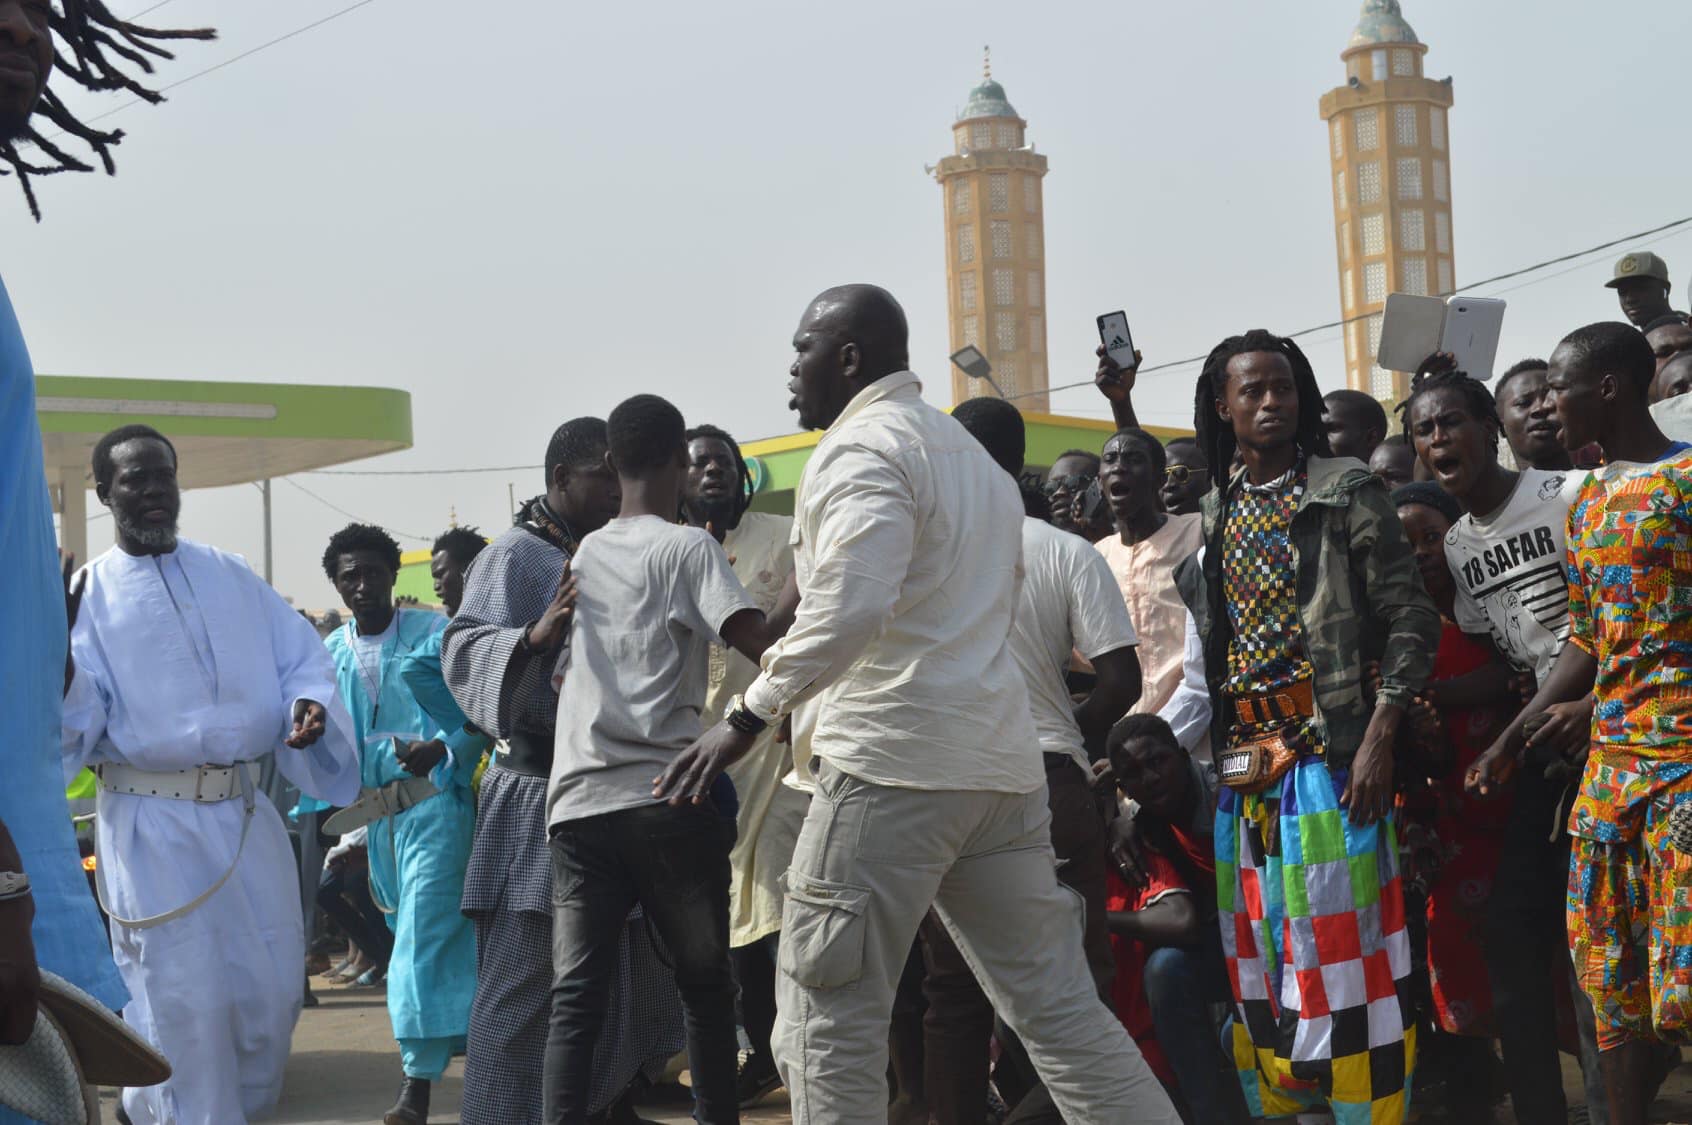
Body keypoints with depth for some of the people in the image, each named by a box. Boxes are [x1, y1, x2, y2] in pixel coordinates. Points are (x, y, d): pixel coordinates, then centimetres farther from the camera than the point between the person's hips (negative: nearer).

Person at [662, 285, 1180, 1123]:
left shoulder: (861, 447, -7)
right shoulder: (968, 450, 22)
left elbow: (851, 606, -23)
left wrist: (750, 716, -19)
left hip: (892, 762, -9)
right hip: (1000, 762, 9)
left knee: (829, 1020, -3)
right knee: (1058, 1007, 9)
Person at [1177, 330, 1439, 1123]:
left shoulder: (1345, 492, -1)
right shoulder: (1212, 518, 15)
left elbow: (1409, 618, -6)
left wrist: (1380, 738, -15)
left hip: (1327, 748, -5)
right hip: (1243, 761, 5)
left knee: (1337, 942, -7)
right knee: (1257, 958, 7)